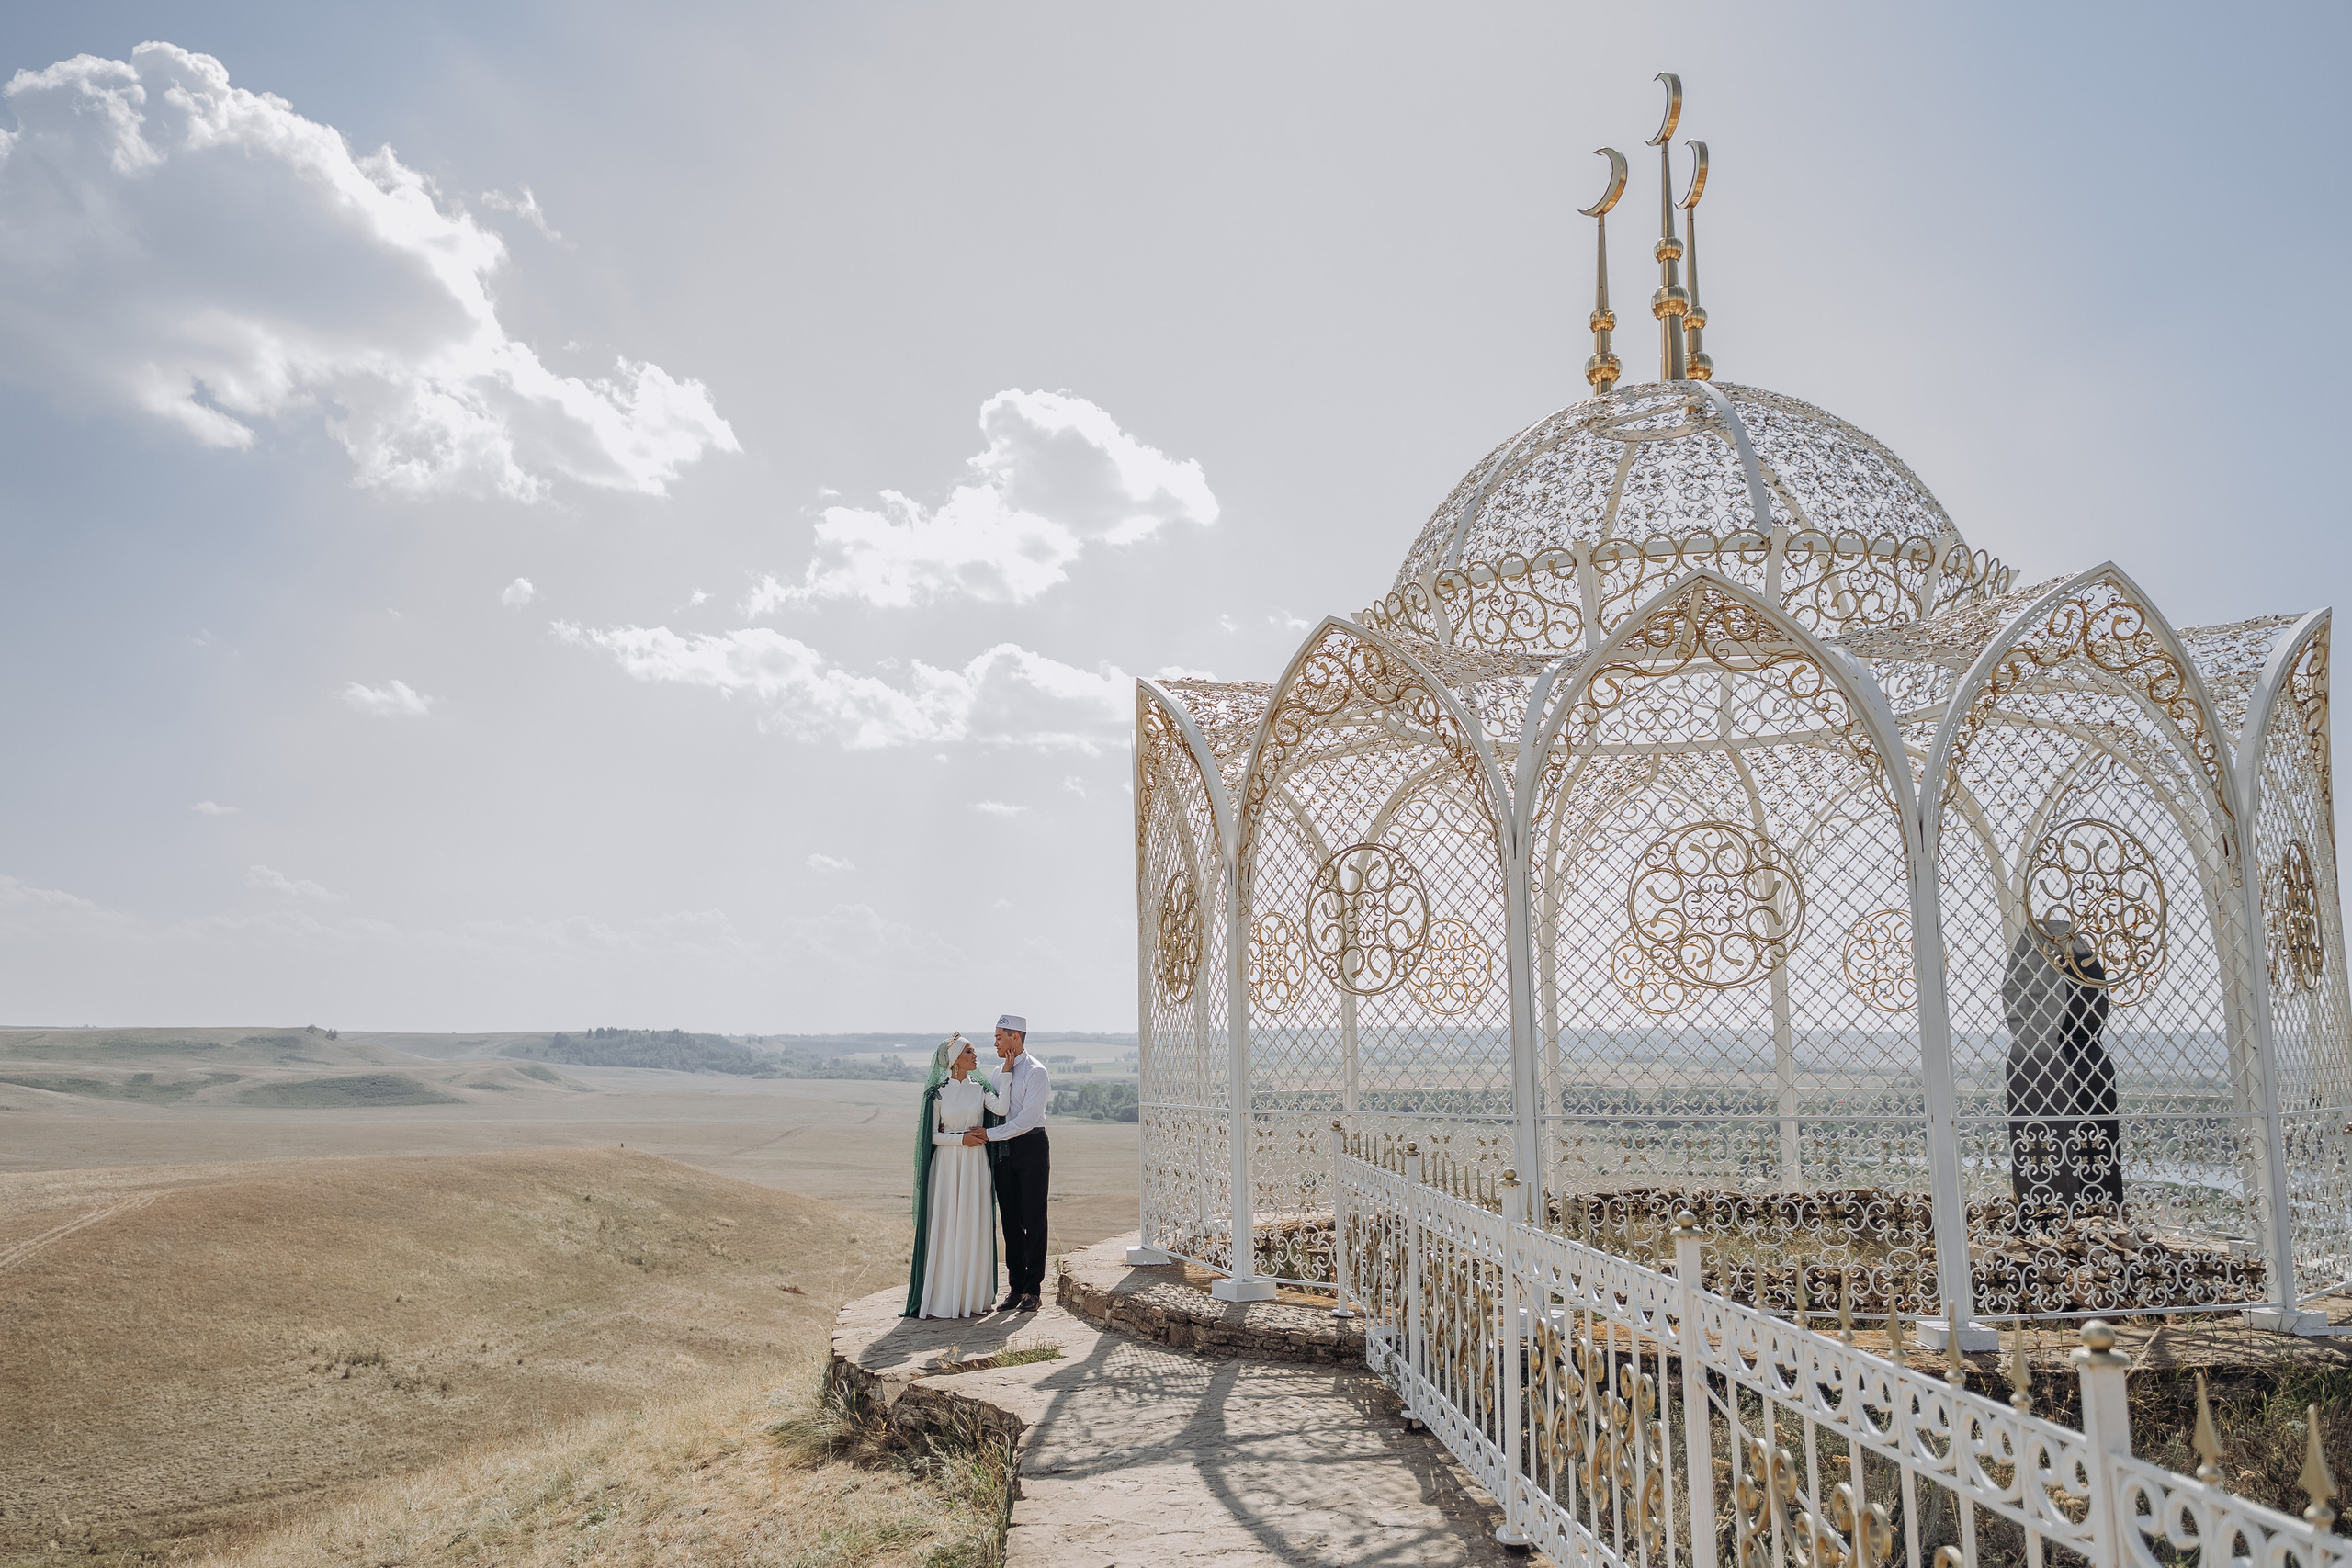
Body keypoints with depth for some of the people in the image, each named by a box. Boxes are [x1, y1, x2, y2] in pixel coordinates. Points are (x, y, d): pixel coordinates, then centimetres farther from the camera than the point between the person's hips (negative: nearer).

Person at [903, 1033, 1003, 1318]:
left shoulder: (979, 1088, 4)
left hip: (975, 1166, 2)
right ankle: (941, 1298, 5)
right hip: (946, 1165, -2)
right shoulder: (937, 1091, 0)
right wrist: (963, 1137, -10)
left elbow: (1001, 1108, -15)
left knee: (973, 1228, 3)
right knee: (944, 1228, -2)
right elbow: (932, 1134, -1)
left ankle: (971, 1297, 11)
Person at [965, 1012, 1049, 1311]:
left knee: (1033, 1220, -1)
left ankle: (1032, 1290, 6)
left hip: (1031, 1147, -7)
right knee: (1010, 1220, 8)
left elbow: (1027, 1119, -18)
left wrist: (988, 1135, -19)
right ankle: (1015, 1288, 15)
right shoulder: (1000, 1072, 13)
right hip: (1003, 1151, 7)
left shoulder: (1035, 1072, -11)